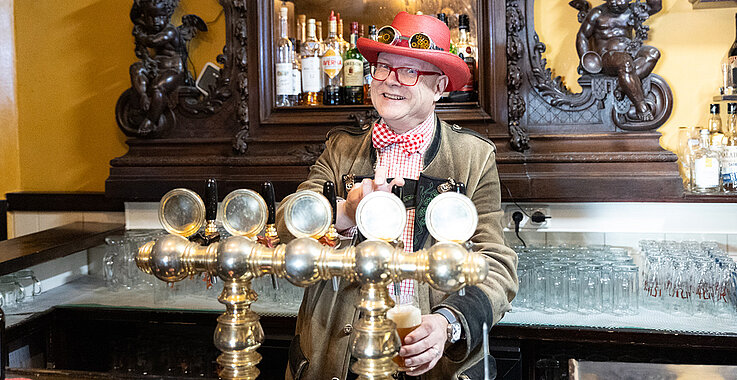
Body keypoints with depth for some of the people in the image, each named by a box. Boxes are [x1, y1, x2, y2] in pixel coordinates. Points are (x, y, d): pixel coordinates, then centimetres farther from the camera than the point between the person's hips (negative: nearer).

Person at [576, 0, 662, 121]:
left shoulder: (632, 12, 17)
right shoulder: (598, 14, 5)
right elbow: (582, 35, 5)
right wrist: (585, 60, -8)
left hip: (630, 53, 6)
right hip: (607, 56, -5)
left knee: (653, 53, -23)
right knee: (625, 63, -38)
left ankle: (625, 87, -33)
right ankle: (641, 106, -38)